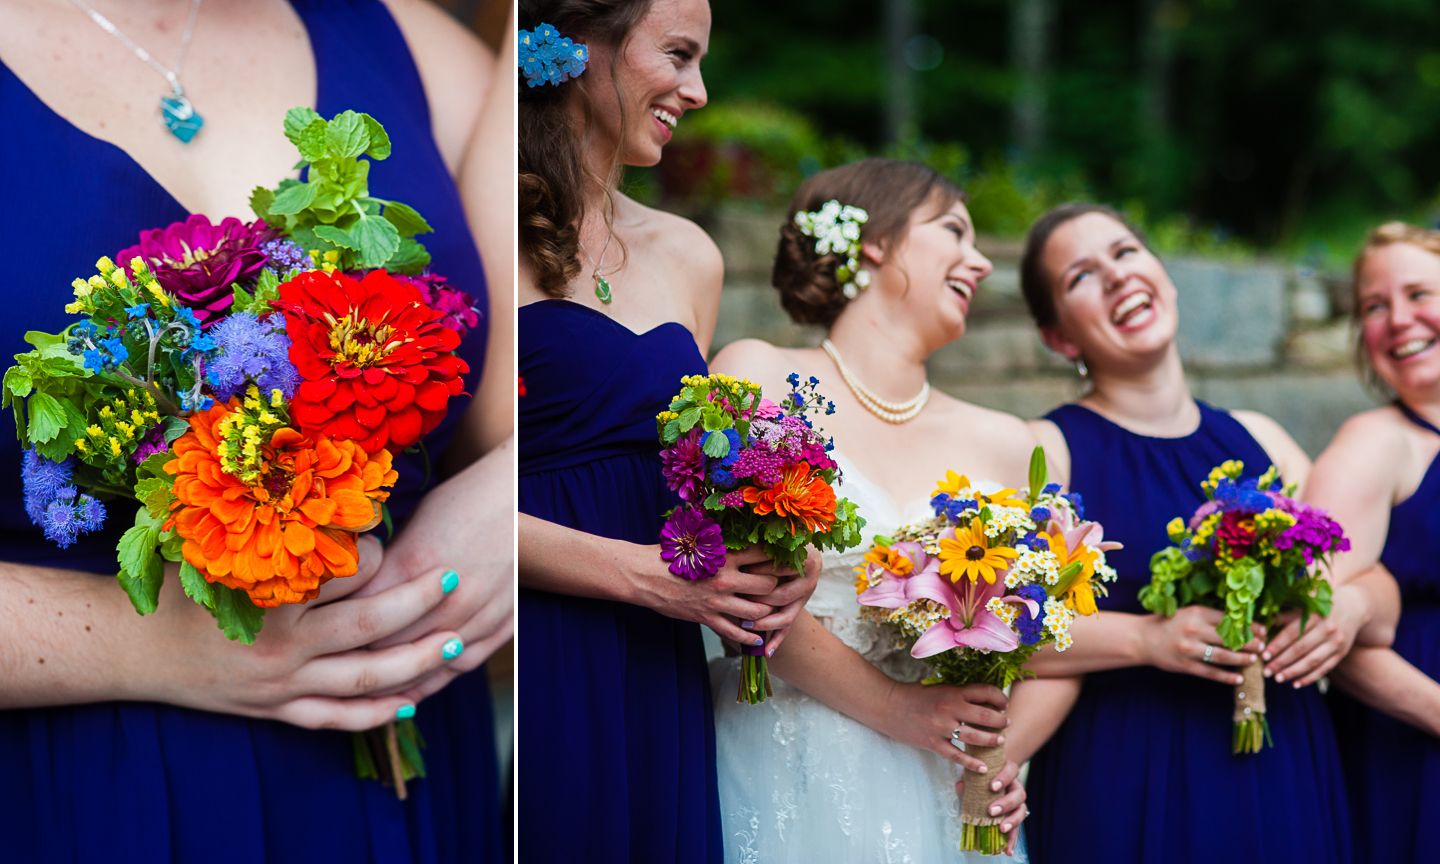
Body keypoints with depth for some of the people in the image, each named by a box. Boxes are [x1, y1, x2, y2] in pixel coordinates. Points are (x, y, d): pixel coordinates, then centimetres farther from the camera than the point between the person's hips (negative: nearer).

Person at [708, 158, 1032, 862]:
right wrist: (894, 708, -12)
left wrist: (1004, 755, -5)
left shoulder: (1003, 446, 11)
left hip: (929, 790, 4)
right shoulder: (758, 377, 0)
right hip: (775, 773, -3)